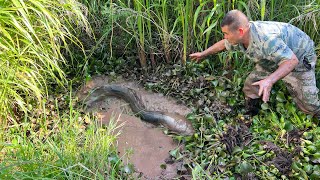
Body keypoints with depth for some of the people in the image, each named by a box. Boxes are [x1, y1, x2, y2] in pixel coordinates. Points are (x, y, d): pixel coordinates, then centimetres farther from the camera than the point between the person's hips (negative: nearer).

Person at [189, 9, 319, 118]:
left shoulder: (267, 40, -43)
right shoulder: (238, 38, -17)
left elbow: (292, 60, -43)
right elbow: (222, 44, 4)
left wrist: (270, 80, -56)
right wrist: (203, 53, 14)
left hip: (298, 58, -7)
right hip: (272, 60, 7)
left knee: (307, 103, -5)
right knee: (251, 86, 0)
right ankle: (250, 115, 22)